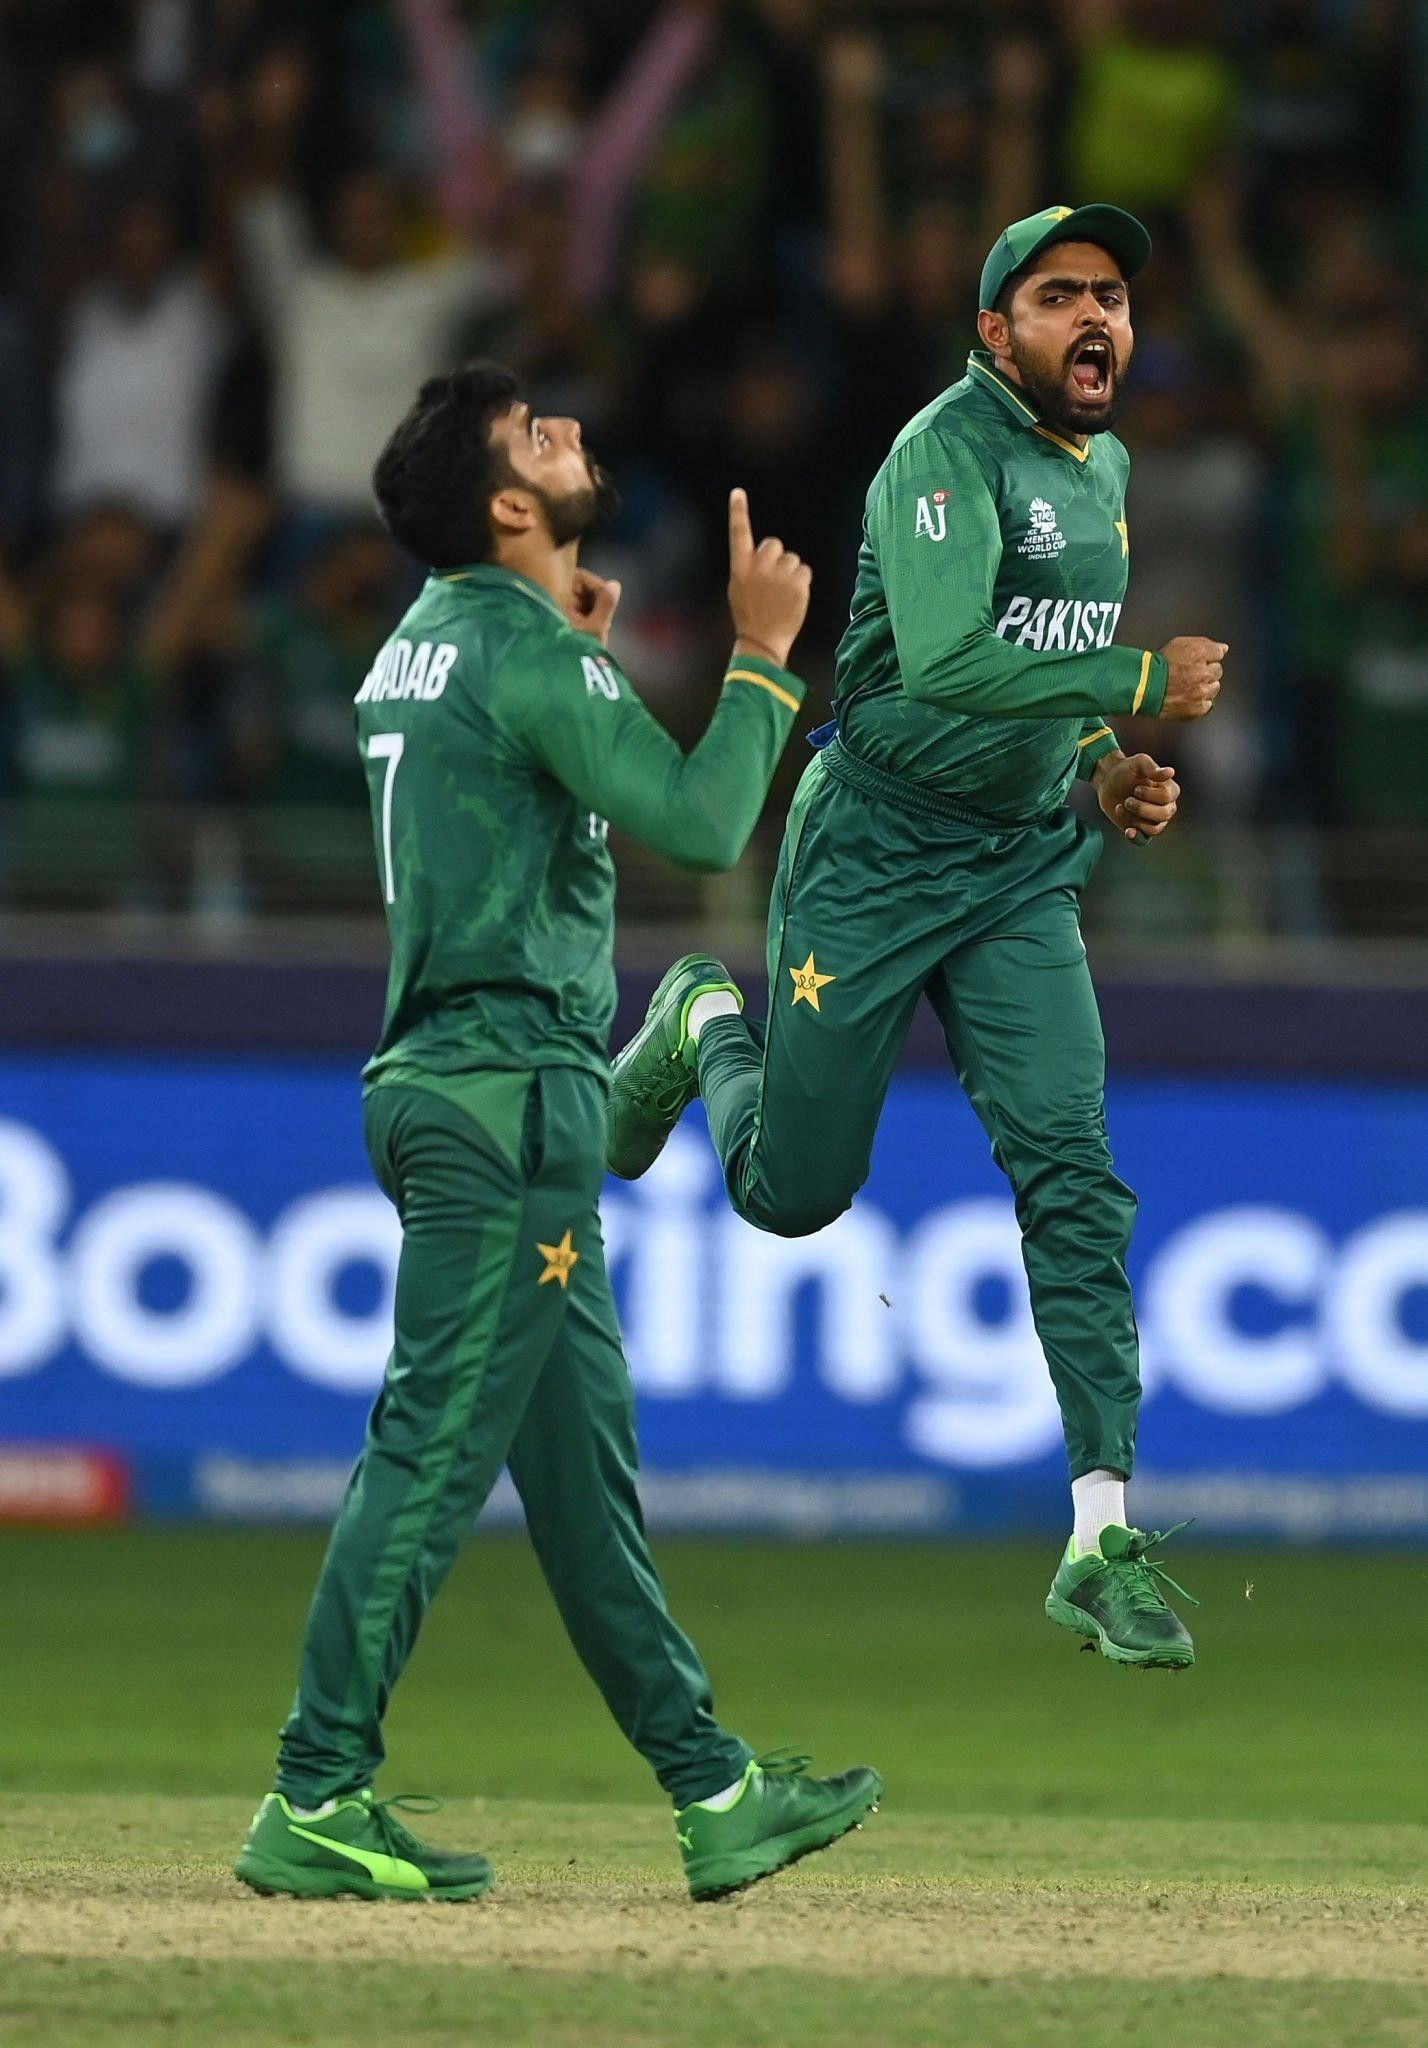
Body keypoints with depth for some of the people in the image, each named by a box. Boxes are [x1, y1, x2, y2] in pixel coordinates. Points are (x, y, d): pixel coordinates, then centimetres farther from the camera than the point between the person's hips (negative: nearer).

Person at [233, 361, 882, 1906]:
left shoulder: (428, 639, 15)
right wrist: (762, 654, -7)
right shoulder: (520, 648, -14)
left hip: (448, 1075, 10)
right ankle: (317, 1804, -10)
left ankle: (715, 1794, 17)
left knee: (583, 1466, 11)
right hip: (506, 1093, -10)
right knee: (436, 1448, -9)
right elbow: (698, 822, -18)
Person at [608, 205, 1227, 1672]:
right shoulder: (949, 451, -17)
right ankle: (705, 1027, 41)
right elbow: (947, 660, -30)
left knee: (1071, 1173, -12)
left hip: (1023, 875, 6)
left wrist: (1103, 773, 7)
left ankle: (1104, 1537, -14)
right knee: (791, 1194, 5)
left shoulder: (1104, 469, 10)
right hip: (874, 861, -5)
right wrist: (1142, 684, -25)